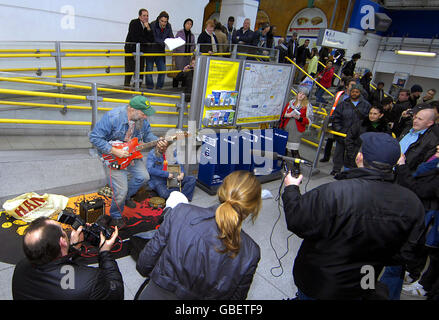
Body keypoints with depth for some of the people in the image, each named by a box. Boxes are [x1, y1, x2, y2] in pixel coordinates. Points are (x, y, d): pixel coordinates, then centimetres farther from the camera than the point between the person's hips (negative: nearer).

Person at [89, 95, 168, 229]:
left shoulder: (142, 119, -9)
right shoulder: (112, 117, -29)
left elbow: (147, 134, 8)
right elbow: (94, 137, -25)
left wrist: (157, 141, -13)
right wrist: (114, 151, -29)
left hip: (131, 154, 7)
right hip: (112, 157, -6)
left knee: (143, 177, 7)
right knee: (121, 190, -7)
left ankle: (126, 196, 35)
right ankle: (116, 216, 24)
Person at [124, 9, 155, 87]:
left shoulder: (148, 25, 8)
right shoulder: (134, 23, -6)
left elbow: (151, 40, -2)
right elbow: (135, 38, -15)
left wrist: (148, 28, -12)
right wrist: (146, 42, -6)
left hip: (141, 49, 5)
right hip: (131, 49, -5)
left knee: (140, 69, 0)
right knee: (129, 69, -11)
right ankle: (126, 86, -8)